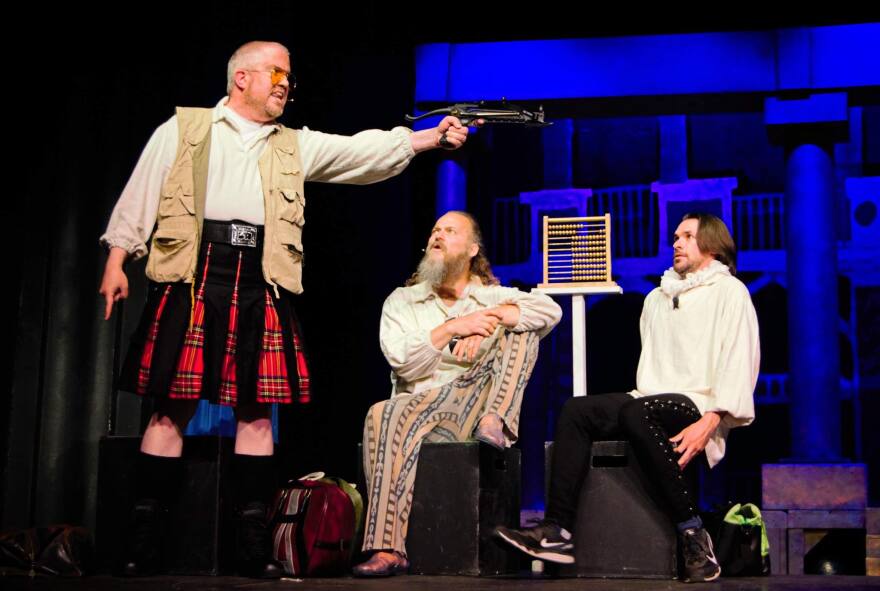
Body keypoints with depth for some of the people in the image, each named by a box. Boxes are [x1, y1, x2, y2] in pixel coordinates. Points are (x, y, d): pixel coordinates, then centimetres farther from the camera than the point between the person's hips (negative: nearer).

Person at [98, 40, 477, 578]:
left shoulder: (296, 146, 20)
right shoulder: (184, 128, 11)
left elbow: (362, 151, 10)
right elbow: (140, 196, 9)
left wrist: (431, 137, -1)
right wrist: (116, 262, 2)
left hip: (260, 287, 3)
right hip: (192, 277, -3)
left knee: (257, 410, 1)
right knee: (173, 406, -3)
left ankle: (255, 545, 7)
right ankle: (143, 541, 5)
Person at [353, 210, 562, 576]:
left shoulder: (494, 297, 15)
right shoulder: (401, 301, 15)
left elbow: (551, 310, -6)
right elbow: (404, 363, -3)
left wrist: (490, 319, -18)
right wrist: (452, 328, -11)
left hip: (476, 405, 1)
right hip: (421, 405, -1)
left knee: (520, 323, -11)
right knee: (384, 417, -36)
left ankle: (496, 422, -30)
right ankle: (387, 549, -38)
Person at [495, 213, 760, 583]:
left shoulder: (729, 291, 5)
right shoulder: (656, 298, 27)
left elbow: (739, 365, -7)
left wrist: (710, 421, -20)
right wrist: (639, 397, 3)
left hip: (697, 406, -6)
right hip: (653, 402, 6)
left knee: (636, 413, -37)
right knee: (576, 411, -18)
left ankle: (693, 536, -30)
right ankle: (558, 531, -29)